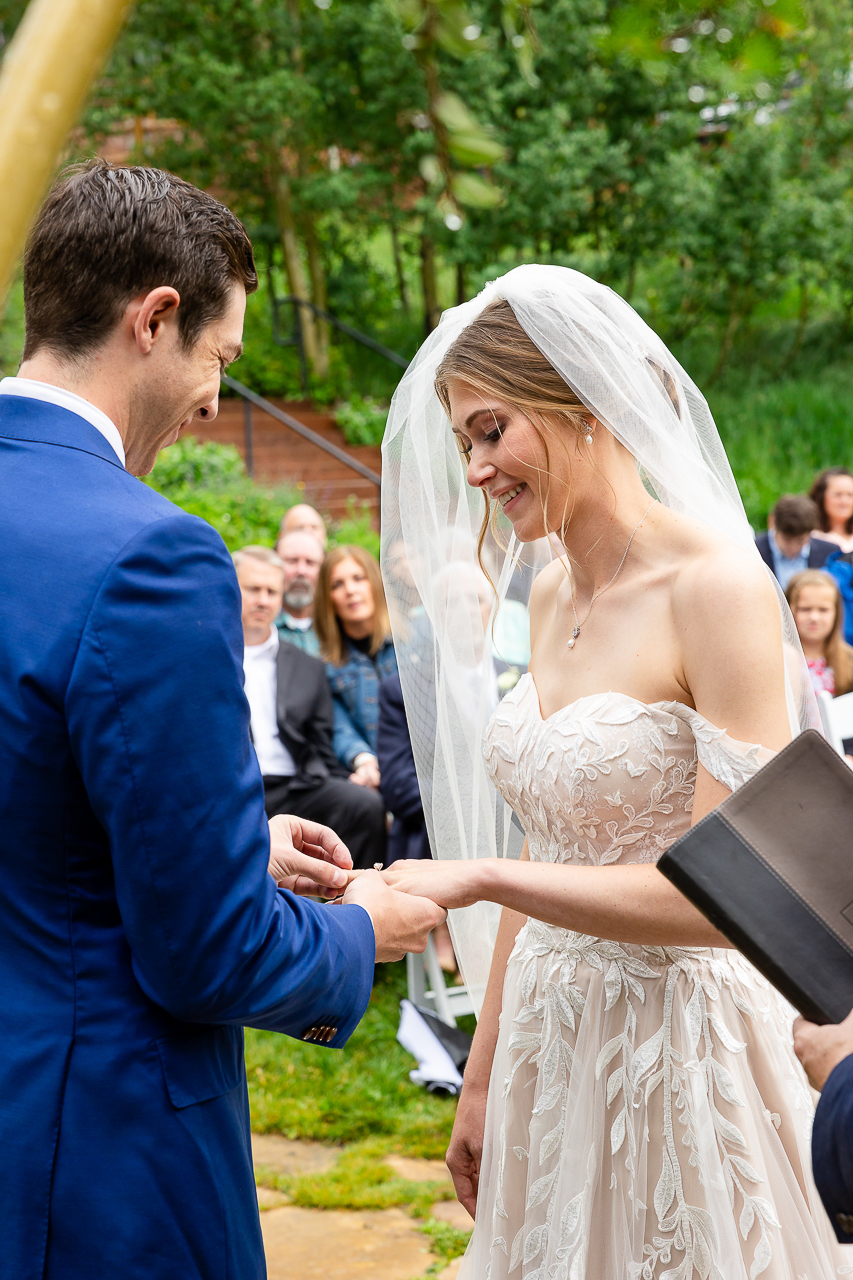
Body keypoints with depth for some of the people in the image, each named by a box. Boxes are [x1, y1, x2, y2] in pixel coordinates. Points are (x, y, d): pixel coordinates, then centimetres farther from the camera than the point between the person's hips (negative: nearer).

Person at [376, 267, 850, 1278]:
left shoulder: (719, 589, -17)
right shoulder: (551, 595, 6)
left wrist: (476, 877, -21)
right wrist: (484, 1076, 13)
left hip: (679, 1046, -7)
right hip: (552, 1040, 7)